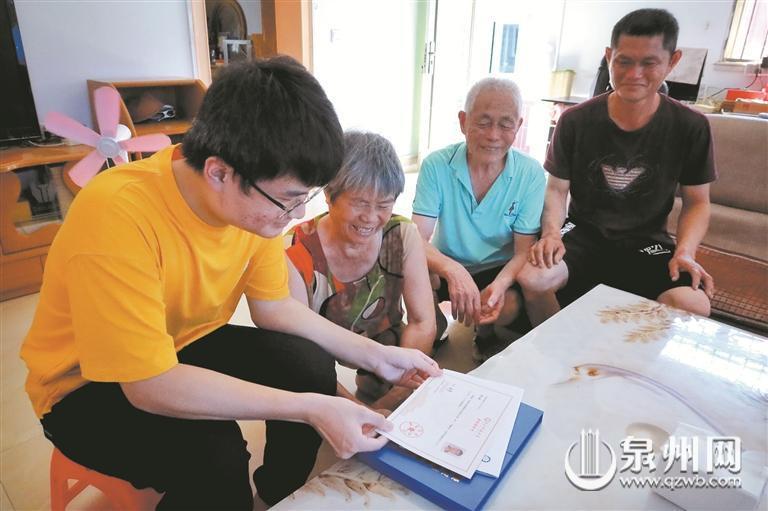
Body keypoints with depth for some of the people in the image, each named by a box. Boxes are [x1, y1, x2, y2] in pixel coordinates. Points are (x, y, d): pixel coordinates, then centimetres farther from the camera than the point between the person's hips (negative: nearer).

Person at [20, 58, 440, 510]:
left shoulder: (257, 200, -16)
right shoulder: (117, 215, -35)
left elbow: (276, 307, -4)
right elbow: (151, 385, -32)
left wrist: (377, 356, -11)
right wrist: (311, 409, -33)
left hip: (188, 345, 6)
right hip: (88, 387, -5)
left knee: (312, 364, -12)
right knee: (215, 455, -30)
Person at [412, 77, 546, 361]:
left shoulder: (531, 174, -12)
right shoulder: (437, 165, -15)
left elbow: (523, 251, -11)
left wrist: (500, 284, -34)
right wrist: (453, 270, -42)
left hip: (499, 271, 1)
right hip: (448, 267, 0)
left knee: (509, 306, -30)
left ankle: (486, 334, 8)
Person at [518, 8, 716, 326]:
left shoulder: (691, 127, -3)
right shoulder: (576, 121, -6)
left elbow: (697, 202, 5)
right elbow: (556, 189, 0)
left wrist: (685, 251, -13)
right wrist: (552, 232, -19)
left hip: (646, 242, 1)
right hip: (583, 233, 0)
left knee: (694, 307, -28)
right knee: (530, 278, -31)